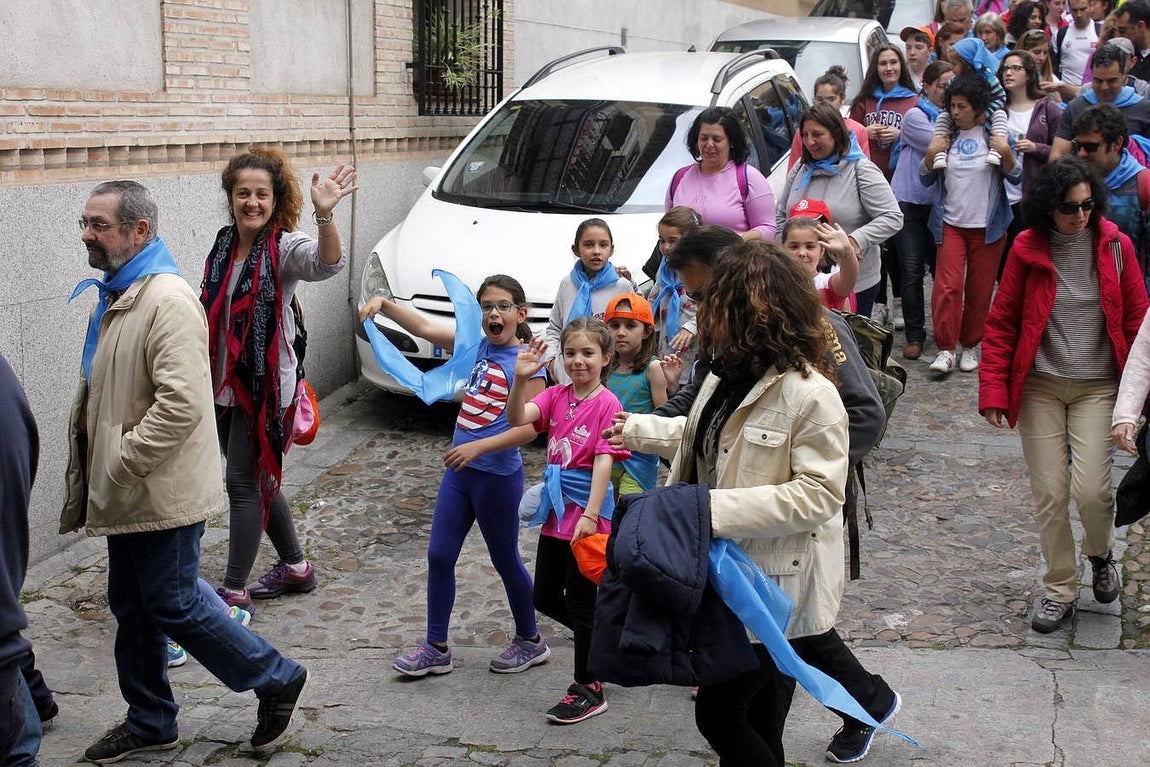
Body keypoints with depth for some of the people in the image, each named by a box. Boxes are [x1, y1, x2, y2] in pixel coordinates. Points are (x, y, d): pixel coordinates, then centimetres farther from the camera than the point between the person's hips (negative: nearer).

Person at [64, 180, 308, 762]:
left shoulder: (167, 299, -21)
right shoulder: (114, 296, 12)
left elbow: (182, 403, -31)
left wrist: (120, 466, -24)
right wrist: (90, 481, 17)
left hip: (161, 491, -10)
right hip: (128, 495, 10)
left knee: (173, 606, 0)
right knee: (131, 607, 17)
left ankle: (277, 680, 17)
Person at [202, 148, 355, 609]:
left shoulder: (284, 247, -14)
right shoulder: (224, 245, 7)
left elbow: (328, 264, -37)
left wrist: (325, 216, -55)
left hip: (263, 385, -8)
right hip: (225, 383, 8)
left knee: (243, 482, -5)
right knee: (260, 480, 17)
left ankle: (234, 592, 5)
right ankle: (295, 567, 34)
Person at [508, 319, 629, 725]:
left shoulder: (607, 404, -12)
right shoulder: (556, 396, 4)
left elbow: (604, 462, -17)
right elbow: (518, 418, -12)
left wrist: (590, 514, -24)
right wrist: (520, 379, -28)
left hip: (588, 514, -7)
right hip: (555, 512, 7)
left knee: (579, 599, 1)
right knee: (545, 597, 15)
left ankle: (589, 690, 14)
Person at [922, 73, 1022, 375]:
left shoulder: (994, 135, 0)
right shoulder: (945, 135, 5)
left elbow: (1016, 177, 0)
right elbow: (926, 179, 8)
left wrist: (1006, 153, -17)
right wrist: (931, 154, -10)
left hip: (987, 225, -1)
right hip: (951, 223, 1)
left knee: (980, 290, 5)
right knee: (947, 285, -11)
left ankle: (970, 345, 18)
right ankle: (945, 349, -9)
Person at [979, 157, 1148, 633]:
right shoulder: (1027, 249, -3)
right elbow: (1001, 324, 1)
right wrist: (994, 391, -5)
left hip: (1098, 386, 0)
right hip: (1039, 386, 1)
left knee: (1090, 489, -12)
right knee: (1049, 493, 2)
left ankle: (1101, 552, 22)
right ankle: (1059, 591, 20)